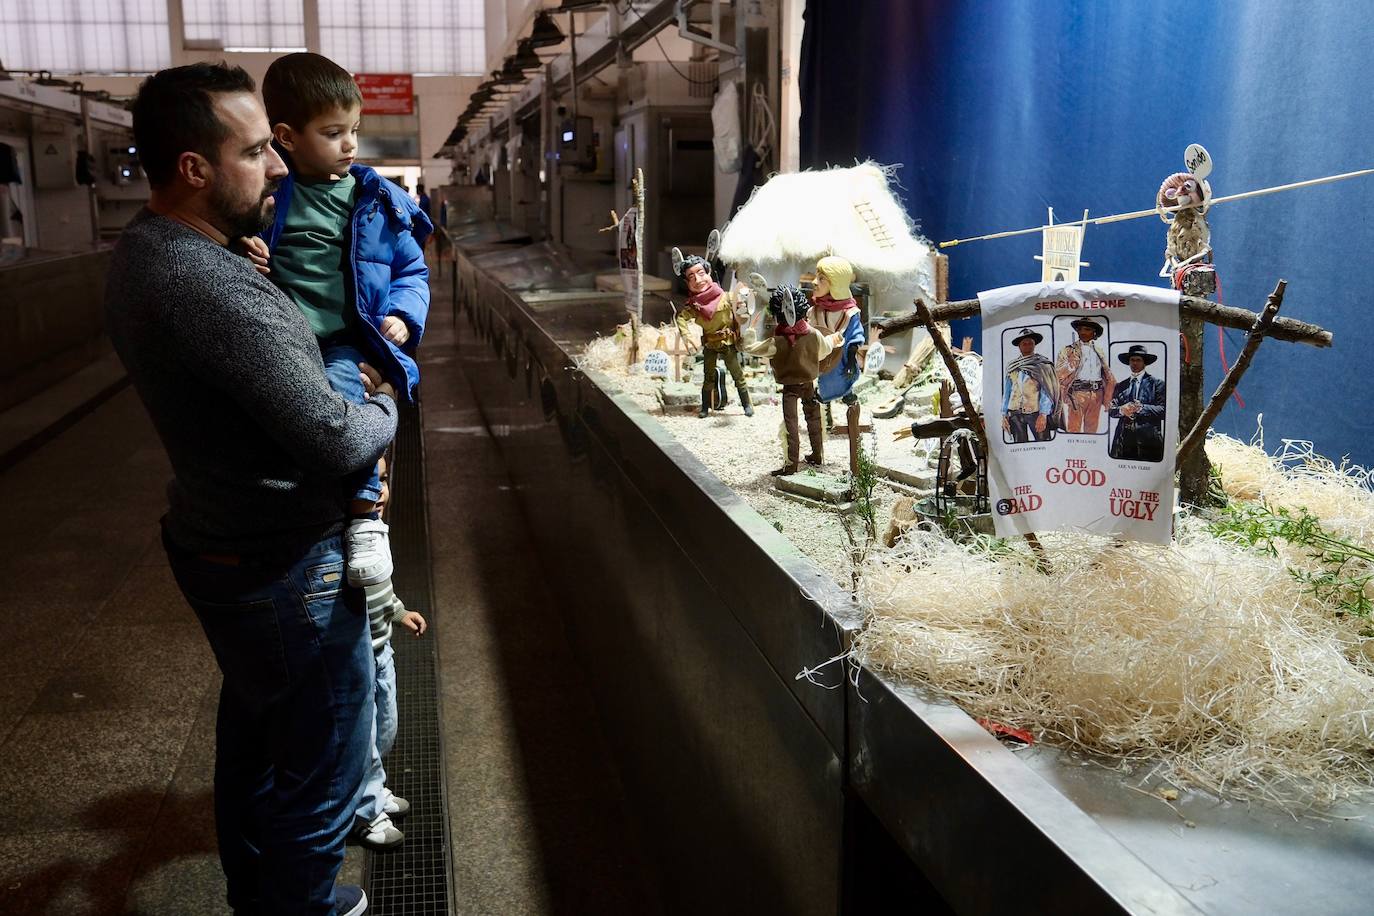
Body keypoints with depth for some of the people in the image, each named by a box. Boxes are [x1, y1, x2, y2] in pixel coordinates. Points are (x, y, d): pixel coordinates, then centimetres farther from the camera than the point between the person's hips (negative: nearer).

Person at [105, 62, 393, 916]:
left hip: (214, 540, 11)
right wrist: (387, 406, -8)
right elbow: (340, 442, -28)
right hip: (285, 568, -10)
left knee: (252, 727, 27)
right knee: (320, 768, 8)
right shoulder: (215, 288, -30)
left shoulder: (141, 250, 2)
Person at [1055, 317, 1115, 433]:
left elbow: (1107, 374, 19)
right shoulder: (1069, 350, 6)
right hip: (1078, 392, -4)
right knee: (1074, 426, -7)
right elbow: (1059, 373, 1)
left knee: (1092, 427, 9)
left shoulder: (1099, 350, 17)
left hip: (1097, 393, 4)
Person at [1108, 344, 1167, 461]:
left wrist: (1141, 408, -14)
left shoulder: (1157, 384, 7)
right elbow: (1111, 410, 11)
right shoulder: (1120, 386, 20)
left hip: (1149, 440, -3)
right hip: (1124, 440, 3)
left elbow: (1163, 411, -3)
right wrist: (1122, 410, -10)